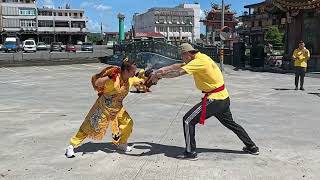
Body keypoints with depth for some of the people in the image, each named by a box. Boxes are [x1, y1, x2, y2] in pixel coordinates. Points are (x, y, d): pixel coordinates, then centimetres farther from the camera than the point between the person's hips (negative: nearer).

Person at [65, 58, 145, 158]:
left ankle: (121, 144, 26)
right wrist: (109, 77, -46)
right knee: (90, 126, -4)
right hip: (103, 106, -6)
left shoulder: (130, 79, -9)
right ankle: (71, 146, 9)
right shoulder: (113, 79, -30)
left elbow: (140, 81, 12)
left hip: (117, 108, 7)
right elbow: (96, 83, -37)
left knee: (128, 123, 2)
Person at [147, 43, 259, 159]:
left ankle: (190, 152, -1)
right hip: (224, 98, 10)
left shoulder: (199, 61, -18)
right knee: (230, 123, 26)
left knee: (188, 120, -6)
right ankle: (252, 147, 35)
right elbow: (178, 66, 12)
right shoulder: (201, 57, 10)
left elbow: (179, 72, -27)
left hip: (214, 99, -10)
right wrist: (159, 71, 6)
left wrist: (159, 76, -17)